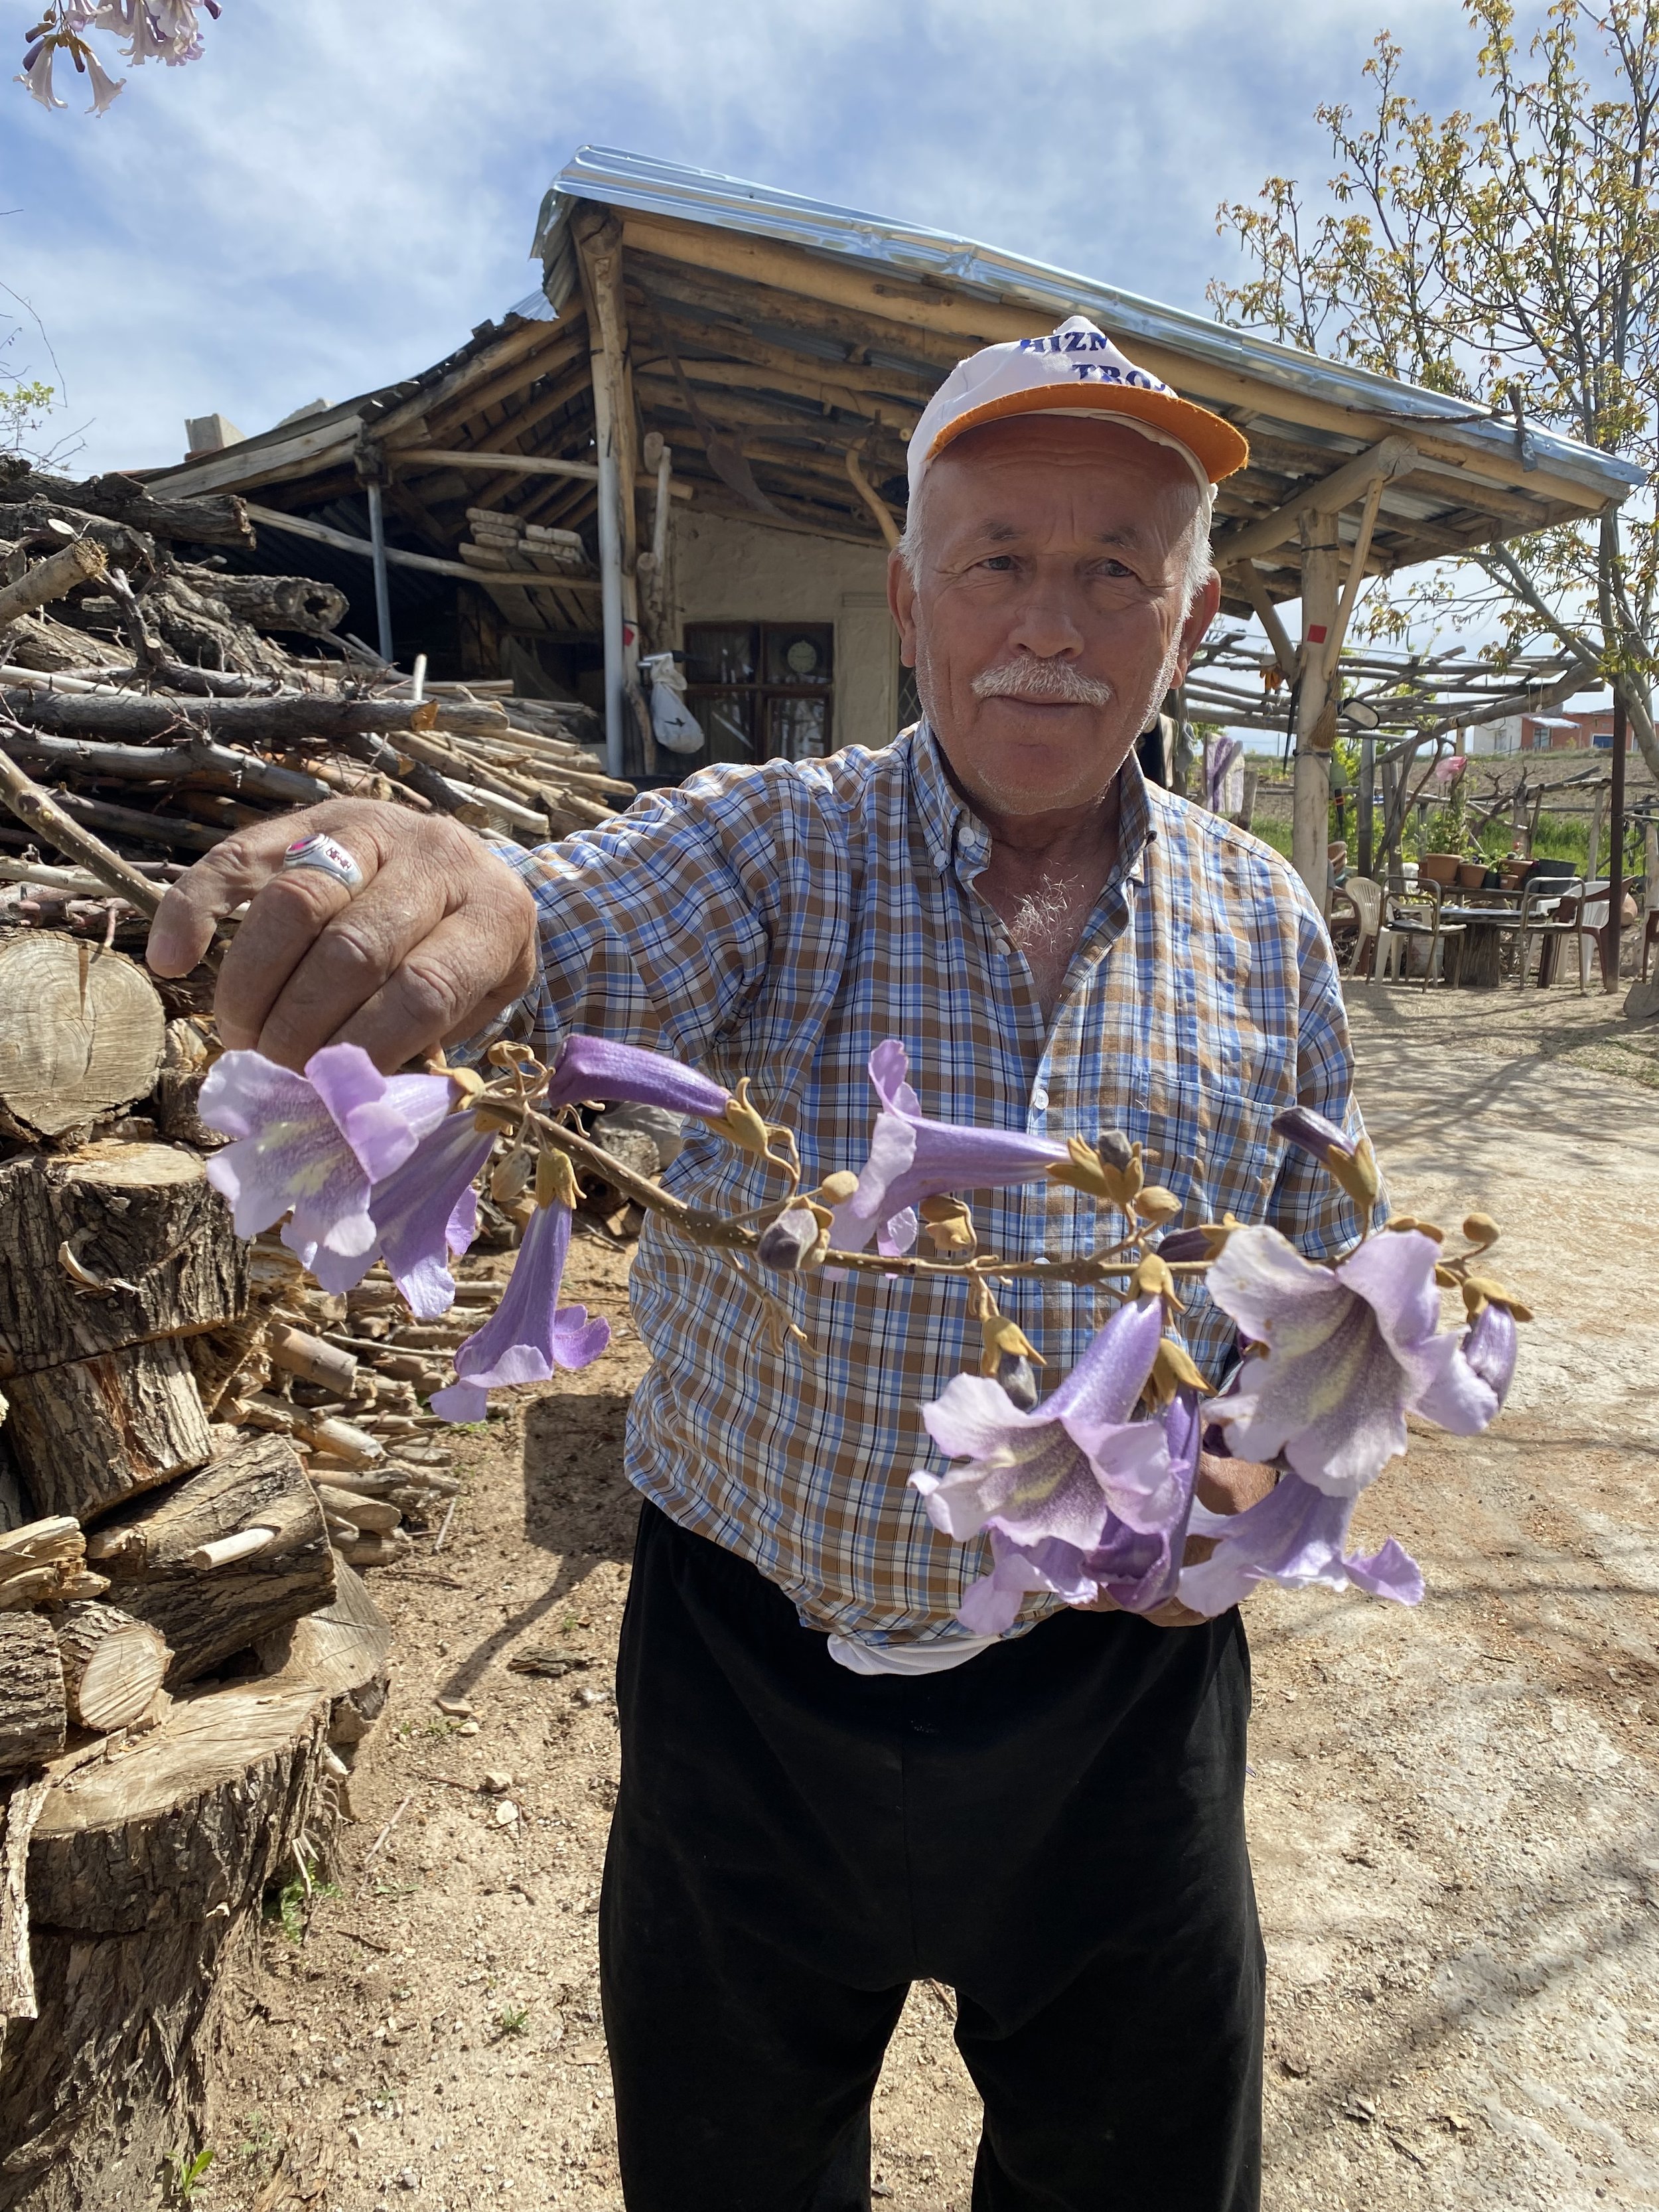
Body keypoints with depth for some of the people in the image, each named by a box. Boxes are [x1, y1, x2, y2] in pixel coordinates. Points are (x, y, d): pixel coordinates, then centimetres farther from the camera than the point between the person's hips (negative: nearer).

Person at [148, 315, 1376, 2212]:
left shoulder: (1263, 929, 0)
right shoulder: (763, 846, -8)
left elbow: (1325, 1290, 9)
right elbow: (552, 953, -28)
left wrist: (1269, 1471, -10)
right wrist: (437, 905, -50)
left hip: (1114, 1699, 2)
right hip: (750, 1681, -1)